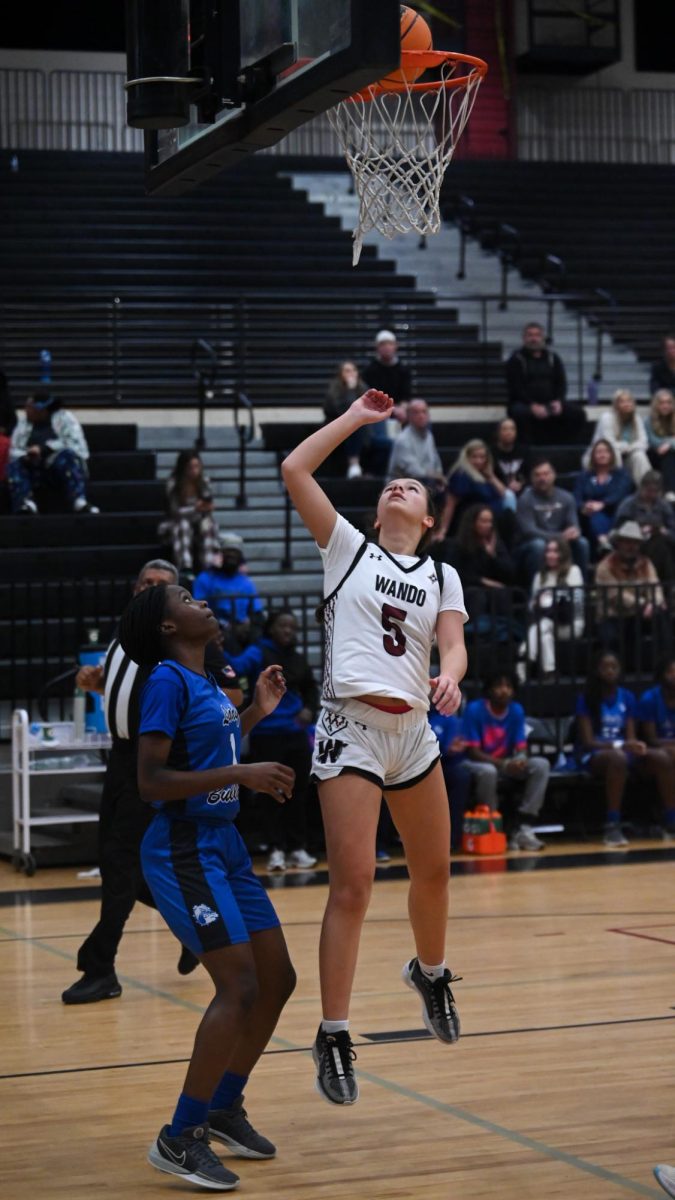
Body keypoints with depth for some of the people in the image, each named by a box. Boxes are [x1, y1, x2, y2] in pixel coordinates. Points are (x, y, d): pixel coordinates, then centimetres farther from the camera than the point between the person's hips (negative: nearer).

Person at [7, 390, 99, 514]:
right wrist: (25, 457, -14)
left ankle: (80, 503, -48)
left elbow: (75, 445, -12)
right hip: (35, 472, 4)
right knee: (15, 465, -24)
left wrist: (44, 449, -21)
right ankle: (25, 505, -47)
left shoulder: (64, 418, 2)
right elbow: (14, 451, 10)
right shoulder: (23, 421, 14)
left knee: (66, 456, -34)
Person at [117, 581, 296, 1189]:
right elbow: (151, 781, -20)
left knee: (277, 979, 12)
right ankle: (178, 1140, -8)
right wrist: (243, 773, -22)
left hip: (222, 843, 9)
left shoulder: (205, 680, 12)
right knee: (240, 987, -15)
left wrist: (256, 712, 16)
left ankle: (224, 1107, 27)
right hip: (183, 850, -9)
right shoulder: (168, 681, -14)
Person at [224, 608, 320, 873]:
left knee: (298, 792, 7)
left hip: (296, 733, 5)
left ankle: (297, 848, 16)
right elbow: (237, 665, -24)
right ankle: (276, 849, 7)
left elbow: (310, 688, 26)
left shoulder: (298, 659, 11)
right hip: (267, 734, -5)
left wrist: (310, 709, 8)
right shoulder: (259, 653, -5)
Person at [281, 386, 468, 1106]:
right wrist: (357, 418, 7)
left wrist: (451, 676, -22)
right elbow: (293, 470, 0)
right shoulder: (348, 549, 7)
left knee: (433, 871, 16)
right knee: (352, 884, -11)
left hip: (412, 729, 4)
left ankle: (430, 973, 45)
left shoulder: (442, 577, 15)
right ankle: (333, 1038, -4)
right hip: (350, 728, -4)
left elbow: (453, 644, 1)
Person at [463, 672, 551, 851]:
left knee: (541, 765, -17)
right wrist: (504, 764, -29)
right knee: (488, 771, -39)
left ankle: (523, 828, -21)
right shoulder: (475, 710, -15)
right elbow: (472, 752, -17)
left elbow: (521, 748, 1)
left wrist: (521, 760, -25)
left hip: (507, 766, 5)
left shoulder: (516, 710, -1)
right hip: (478, 764, -5)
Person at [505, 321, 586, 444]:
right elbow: (516, 388, -8)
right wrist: (533, 406, -22)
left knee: (578, 413, -18)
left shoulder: (553, 358, 16)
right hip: (524, 403, -4)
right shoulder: (516, 360, 3)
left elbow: (561, 383, 11)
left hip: (551, 403, 4)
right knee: (521, 413, -40)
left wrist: (558, 402, -11)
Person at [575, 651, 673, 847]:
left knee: (661, 757, -24)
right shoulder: (586, 699, -4)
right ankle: (612, 827, -41)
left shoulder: (627, 697, 9)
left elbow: (630, 737, 7)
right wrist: (619, 745, -25)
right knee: (618, 757, -41)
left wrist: (636, 745, -19)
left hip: (623, 752, 5)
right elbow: (588, 741, -11)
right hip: (594, 755, -5)